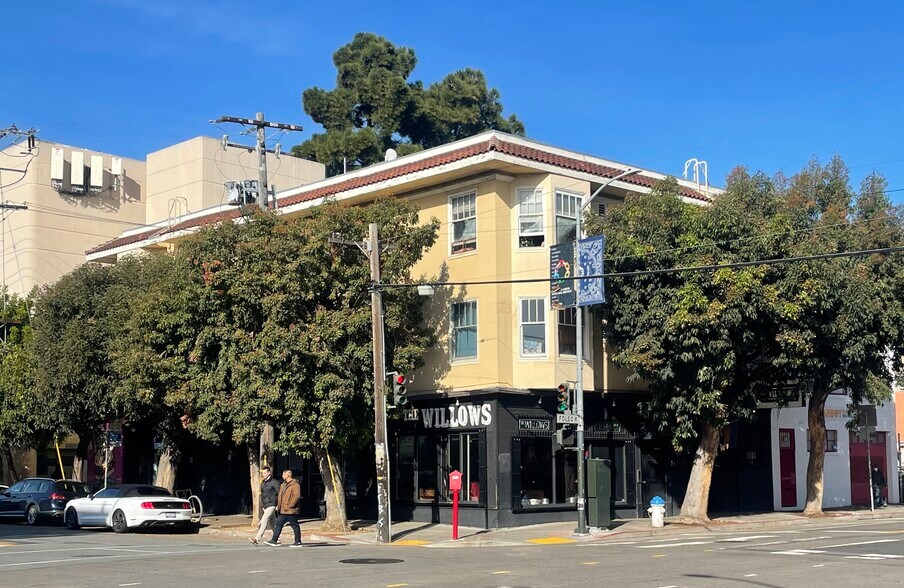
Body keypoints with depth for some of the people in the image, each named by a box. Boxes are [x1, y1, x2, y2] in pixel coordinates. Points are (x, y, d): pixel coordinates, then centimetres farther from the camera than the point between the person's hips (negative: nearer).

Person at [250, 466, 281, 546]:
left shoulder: (274, 482, -10)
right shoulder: (263, 482, 13)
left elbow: (279, 493, -11)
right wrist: (262, 505, 19)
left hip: (271, 505, -8)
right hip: (265, 505, 8)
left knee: (264, 520, -17)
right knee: (272, 523, 13)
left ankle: (257, 539, -24)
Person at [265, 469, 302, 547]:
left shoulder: (295, 484, -10)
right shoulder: (283, 485, 18)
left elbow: (296, 496, -19)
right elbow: (280, 496, 22)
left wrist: (289, 506, -19)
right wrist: (278, 506, 12)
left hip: (291, 510, -8)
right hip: (283, 510, 8)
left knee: (295, 526, 0)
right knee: (278, 524, 3)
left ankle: (298, 542, 8)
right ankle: (274, 541, 4)